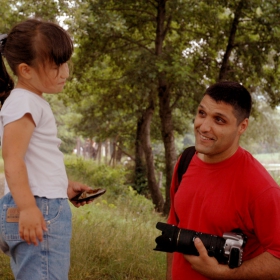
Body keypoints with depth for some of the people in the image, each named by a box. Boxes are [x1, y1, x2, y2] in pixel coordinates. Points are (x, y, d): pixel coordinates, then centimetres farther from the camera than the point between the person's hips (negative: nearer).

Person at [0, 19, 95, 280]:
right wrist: (27, 207, -27)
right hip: (40, 211, -11)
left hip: (48, 208, 11)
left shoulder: (32, 102, 17)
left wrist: (64, 186, 19)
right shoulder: (24, 102, -13)